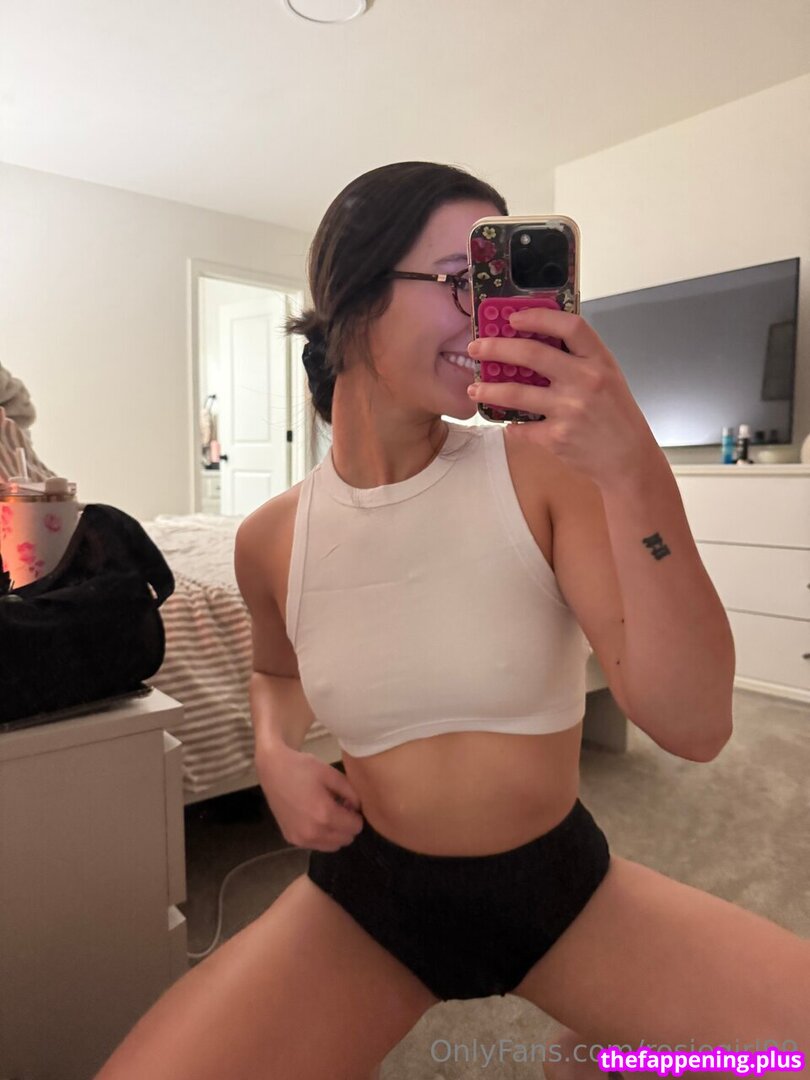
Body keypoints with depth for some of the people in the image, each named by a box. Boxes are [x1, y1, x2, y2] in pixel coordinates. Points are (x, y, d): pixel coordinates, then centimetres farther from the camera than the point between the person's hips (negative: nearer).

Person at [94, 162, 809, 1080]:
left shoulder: (545, 470, -15)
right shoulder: (273, 538, -8)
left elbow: (692, 726, -23)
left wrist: (635, 470, -34)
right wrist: (277, 751, -8)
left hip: (566, 884, 1)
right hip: (363, 897, 1)